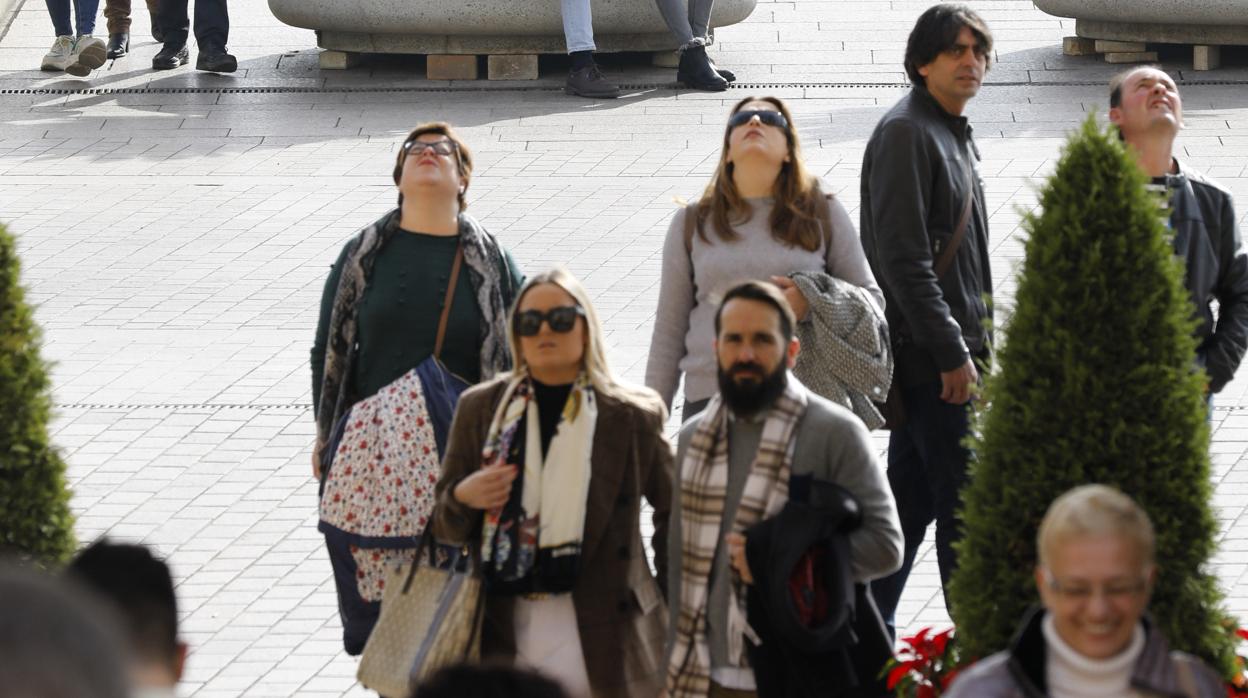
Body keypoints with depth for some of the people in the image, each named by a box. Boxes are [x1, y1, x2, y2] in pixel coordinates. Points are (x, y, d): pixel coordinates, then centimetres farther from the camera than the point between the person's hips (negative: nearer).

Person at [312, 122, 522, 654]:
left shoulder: (491, 263, 4)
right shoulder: (362, 257, 6)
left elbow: (517, 357, 7)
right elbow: (328, 351, 10)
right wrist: (325, 437, 7)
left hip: (463, 460, -1)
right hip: (372, 460, 1)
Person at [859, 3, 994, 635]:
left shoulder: (952, 134, 17)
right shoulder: (906, 133, -14)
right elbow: (903, 258, -21)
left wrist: (979, 342, 19)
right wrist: (952, 353, -21)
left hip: (951, 354, 10)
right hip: (930, 353, -10)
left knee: (912, 497, 13)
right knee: (965, 505, -7)